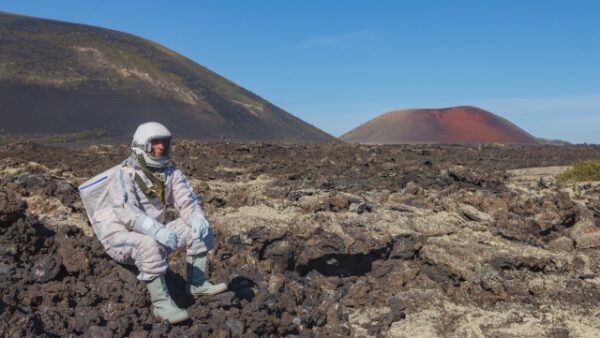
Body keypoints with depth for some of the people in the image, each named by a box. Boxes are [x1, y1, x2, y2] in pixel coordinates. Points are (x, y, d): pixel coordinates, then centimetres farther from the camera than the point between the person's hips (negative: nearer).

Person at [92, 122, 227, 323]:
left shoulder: (170, 172, 0)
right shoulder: (126, 174, -20)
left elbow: (187, 200, -5)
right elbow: (127, 211, -34)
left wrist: (198, 220, -28)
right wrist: (158, 231, -47)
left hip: (152, 235, 7)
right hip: (120, 236, -7)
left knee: (200, 230, -3)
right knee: (150, 245, -39)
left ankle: (197, 284, 5)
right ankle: (162, 303, -28)